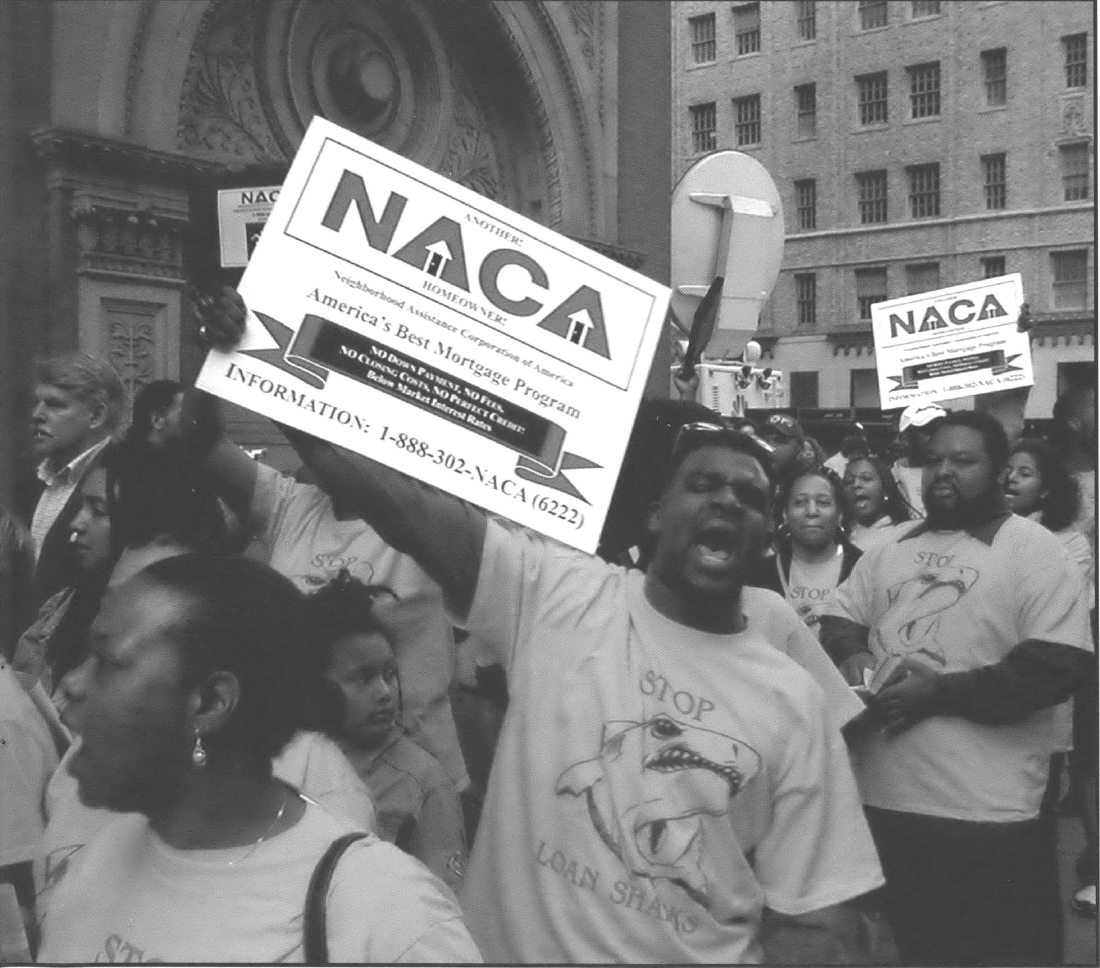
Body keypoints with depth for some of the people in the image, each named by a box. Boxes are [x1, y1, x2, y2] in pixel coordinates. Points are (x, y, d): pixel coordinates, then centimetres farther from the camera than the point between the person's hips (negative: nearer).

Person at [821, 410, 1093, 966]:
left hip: (984, 813, -5)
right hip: (879, 797, 6)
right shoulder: (892, 548, 12)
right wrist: (852, 655, -6)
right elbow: (840, 618, 18)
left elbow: (1058, 664, -15)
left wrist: (939, 693, -18)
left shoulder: (1032, 549, -6)